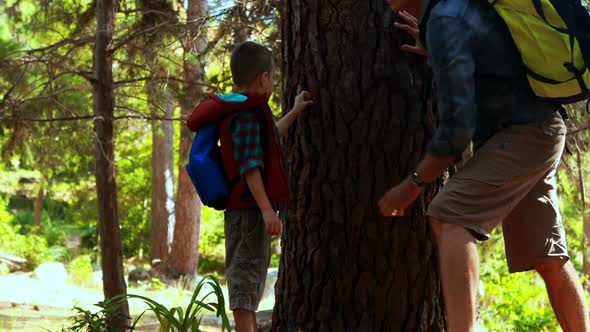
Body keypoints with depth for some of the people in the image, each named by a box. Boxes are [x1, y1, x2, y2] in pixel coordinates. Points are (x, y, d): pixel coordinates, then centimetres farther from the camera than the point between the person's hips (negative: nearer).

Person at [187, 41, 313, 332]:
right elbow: (250, 166, -23)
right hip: (250, 209, -10)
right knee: (246, 276, -12)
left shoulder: (241, 112, 17)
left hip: (245, 209, 10)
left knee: (249, 277, 17)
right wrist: (267, 209, -28)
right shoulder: (249, 114, -15)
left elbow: (267, 139, 36)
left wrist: (294, 113, 42)